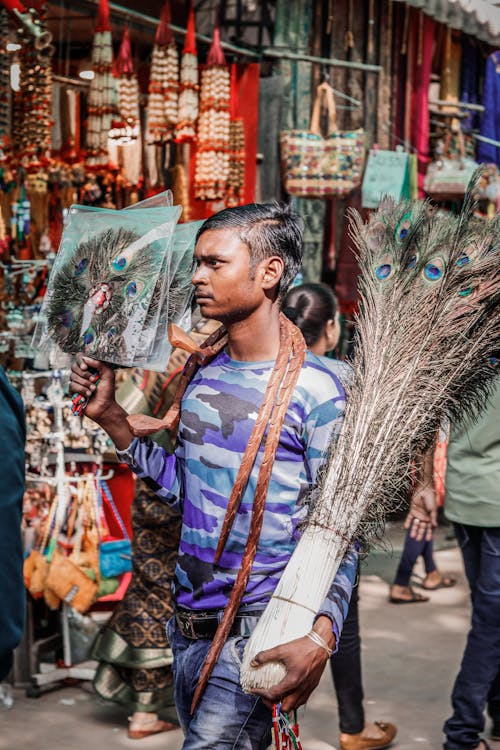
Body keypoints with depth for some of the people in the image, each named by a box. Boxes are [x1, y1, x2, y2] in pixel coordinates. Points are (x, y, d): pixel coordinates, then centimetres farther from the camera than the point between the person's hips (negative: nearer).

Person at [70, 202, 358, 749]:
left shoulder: (313, 389, -13)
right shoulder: (202, 379, 8)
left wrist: (320, 638, -27)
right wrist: (109, 417, 9)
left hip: (255, 635, -7)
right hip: (187, 625, 7)